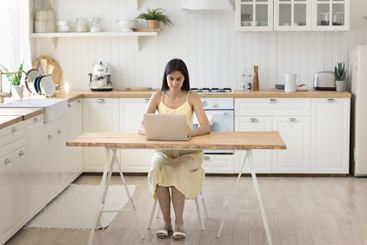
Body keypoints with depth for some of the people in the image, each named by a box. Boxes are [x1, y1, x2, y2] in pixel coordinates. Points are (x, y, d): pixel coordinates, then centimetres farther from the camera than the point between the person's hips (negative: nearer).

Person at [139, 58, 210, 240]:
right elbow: (142, 126, -4)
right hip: (162, 149, 1)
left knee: (177, 173, -33)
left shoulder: (192, 97, -5)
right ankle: (167, 222, -19)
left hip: (187, 150, -1)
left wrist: (187, 132, -33)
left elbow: (205, 127, -14)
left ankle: (179, 222, -17)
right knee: (157, 171, -32)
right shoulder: (158, 96, 0)